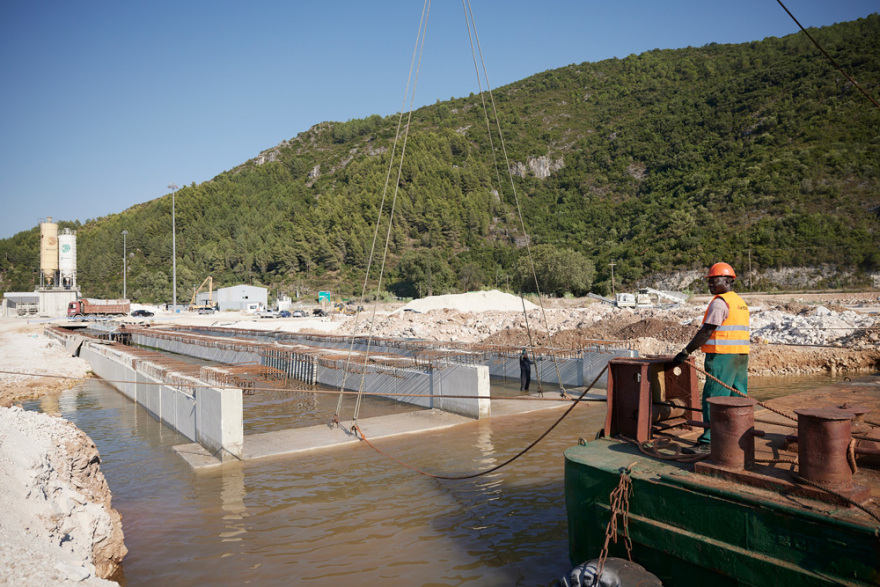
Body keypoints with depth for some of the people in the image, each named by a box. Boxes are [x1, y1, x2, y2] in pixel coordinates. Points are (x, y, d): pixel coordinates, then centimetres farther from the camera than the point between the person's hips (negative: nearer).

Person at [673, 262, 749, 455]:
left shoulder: (720, 302, -13)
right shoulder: (740, 302, 17)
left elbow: (706, 332, -18)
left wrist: (686, 352, -16)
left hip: (722, 357, -9)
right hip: (741, 355, 10)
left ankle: (707, 442, -8)